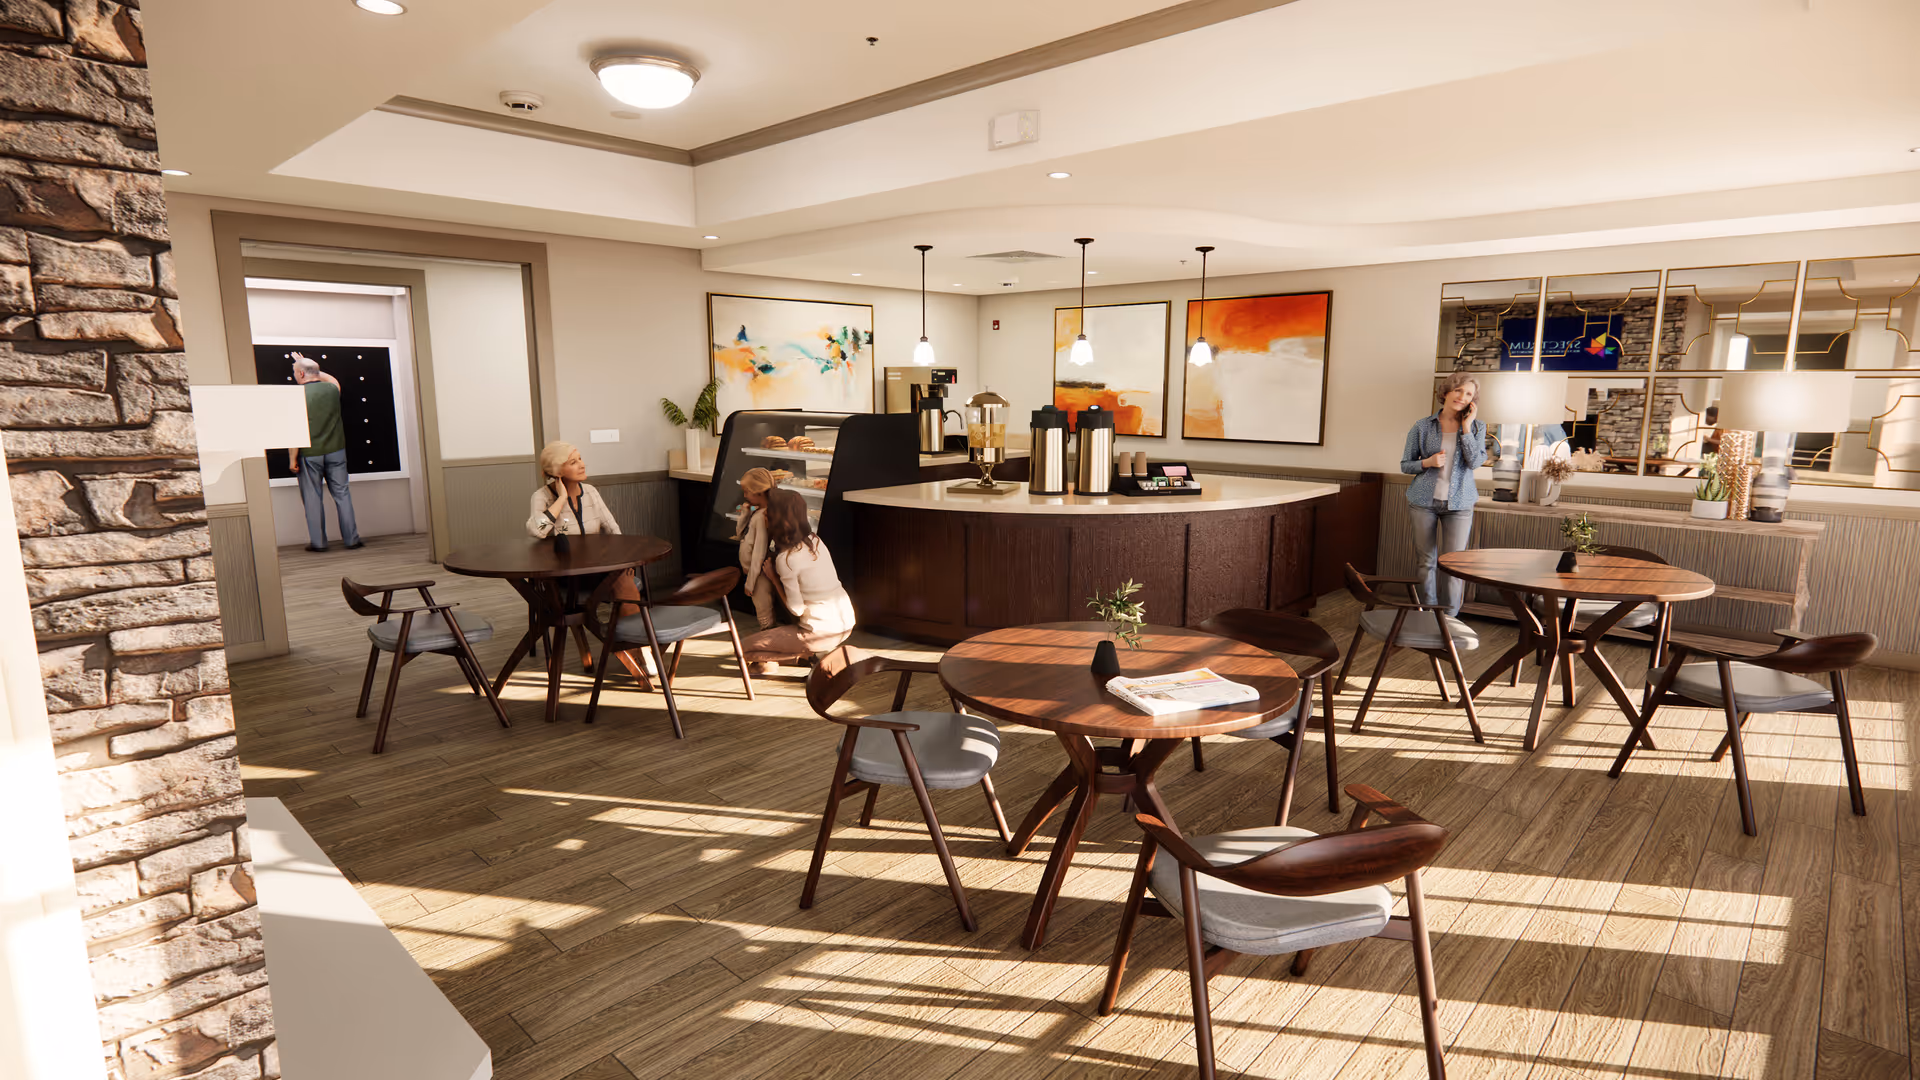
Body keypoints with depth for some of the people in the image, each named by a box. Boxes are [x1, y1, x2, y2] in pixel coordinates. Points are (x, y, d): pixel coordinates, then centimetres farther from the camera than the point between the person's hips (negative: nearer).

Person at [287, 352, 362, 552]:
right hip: (336, 451, 3)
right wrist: (307, 365, 36)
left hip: (309, 454, -3)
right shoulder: (332, 389, 0)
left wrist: (292, 459, -7)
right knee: (342, 494, 7)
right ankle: (352, 539, 8)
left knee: (312, 498, 6)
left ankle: (318, 542, 11)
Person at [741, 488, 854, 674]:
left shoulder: (785, 559, -17)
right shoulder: (814, 540, 4)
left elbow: (797, 609, -13)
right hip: (847, 625, 7)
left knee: (746, 647, 2)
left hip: (822, 633, -7)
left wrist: (773, 576, -2)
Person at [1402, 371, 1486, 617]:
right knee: (1426, 562, 5)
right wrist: (1428, 462, -13)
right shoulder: (1422, 426, 2)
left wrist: (1466, 426, -11)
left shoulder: (1477, 427, 5)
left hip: (1459, 504, 0)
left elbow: (1475, 461, -10)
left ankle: (1450, 618, 7)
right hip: (1424, 501, 0)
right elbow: (1405, 465, 6)